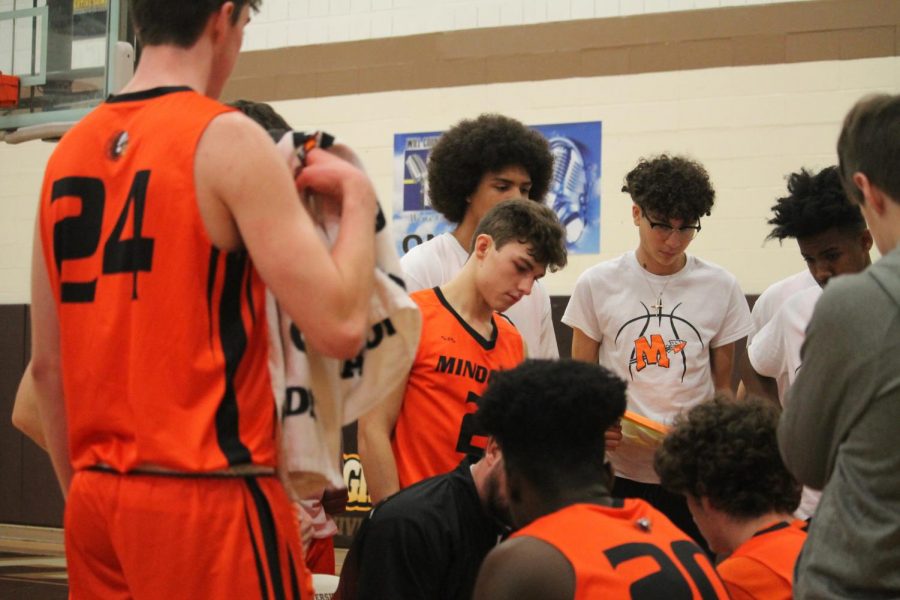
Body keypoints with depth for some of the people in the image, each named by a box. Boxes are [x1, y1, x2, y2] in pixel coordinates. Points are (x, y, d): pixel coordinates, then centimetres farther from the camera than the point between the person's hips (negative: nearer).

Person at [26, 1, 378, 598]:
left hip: (95, 499, 7)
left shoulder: (70, 151, 9)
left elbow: (46, 365, 12)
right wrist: (359, 196, -1)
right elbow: (339, 325, -16)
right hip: (203, 499, -7)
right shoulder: (227, 138, -10)